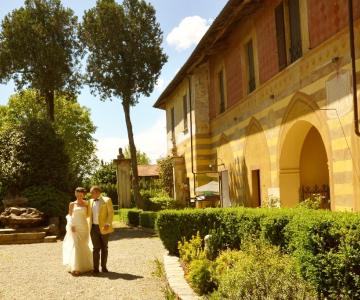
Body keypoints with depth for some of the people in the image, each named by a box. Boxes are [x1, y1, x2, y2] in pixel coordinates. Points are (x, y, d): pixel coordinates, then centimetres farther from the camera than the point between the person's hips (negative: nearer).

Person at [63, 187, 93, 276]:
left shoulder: (86, 204, 8)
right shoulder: (72, 204, 5)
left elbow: (88, 215, 4)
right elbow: (69, 216, 0)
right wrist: (71, 225, -10)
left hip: (84, 227, 2)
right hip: (74, 227, -2)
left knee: (83, 246, 8)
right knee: (75, 246, -8)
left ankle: (84, 266, 19)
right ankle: (75, 268, -7)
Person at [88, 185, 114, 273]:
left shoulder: (107, 200, -6)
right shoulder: (91, 201, 10)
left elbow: (111, 213, -10)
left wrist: (107, 224, -20)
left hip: (104, 228, -3)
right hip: (94, 227, 3)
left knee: (104, 248, 7)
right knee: (96, 248, -3)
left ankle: (104, 267, 16)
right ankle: (96, 268, 0)